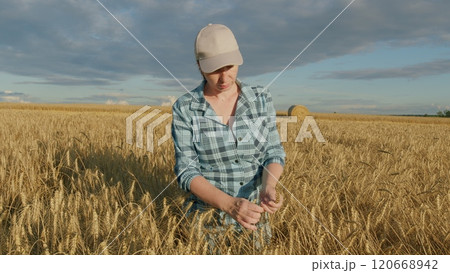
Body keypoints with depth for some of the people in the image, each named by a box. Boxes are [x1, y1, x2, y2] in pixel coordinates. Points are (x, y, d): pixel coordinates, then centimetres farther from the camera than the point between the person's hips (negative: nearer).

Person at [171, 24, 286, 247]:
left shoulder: (261, 99, -4)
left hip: (254, 216, 2)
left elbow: (273, 154, -3)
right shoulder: (184, 109, -11)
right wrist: (230, 204, -30)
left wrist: (268, 187, -25)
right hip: (207, 216, -2)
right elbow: (187, 172, -14)